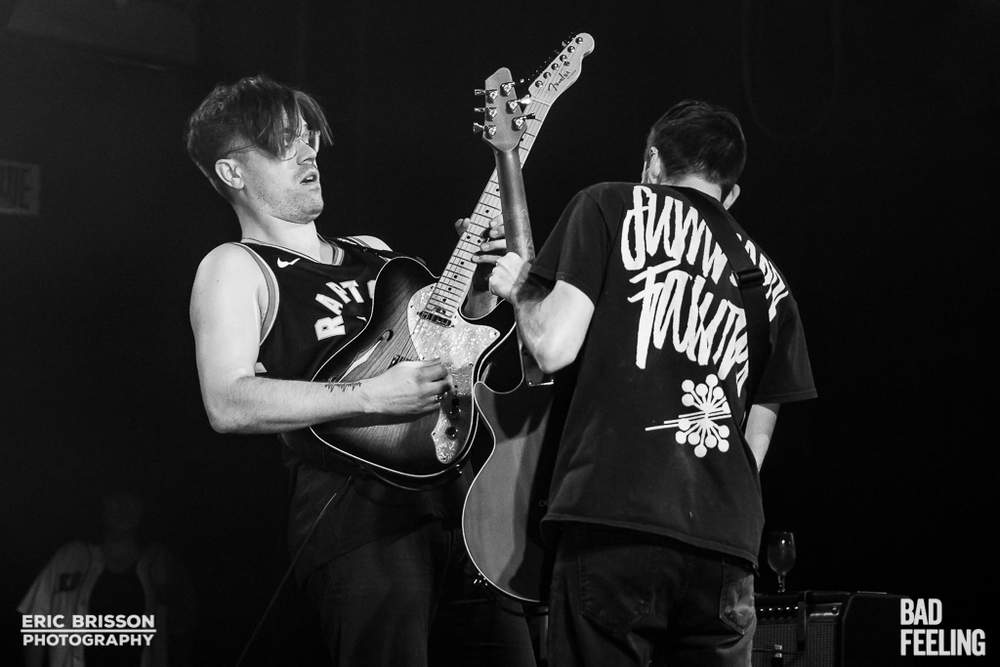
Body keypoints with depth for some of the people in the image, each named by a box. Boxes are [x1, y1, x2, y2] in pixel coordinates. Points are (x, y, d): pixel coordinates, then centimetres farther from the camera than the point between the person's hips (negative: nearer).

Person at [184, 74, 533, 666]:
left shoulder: (373, 255, 23)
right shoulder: (237, 268, 2)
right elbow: (228, 405, -13)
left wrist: (484, 283, 12)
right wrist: (374, 396, -19)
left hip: (460, 497, 7)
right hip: (359, 512, -7)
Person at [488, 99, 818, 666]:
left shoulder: (612, 207, 9)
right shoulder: (768, 282, 22)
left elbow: (555, 347, -1)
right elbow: (757, 442, 18)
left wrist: (520, 291, 17)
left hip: (614, 520, -4)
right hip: (728, 543, 4)